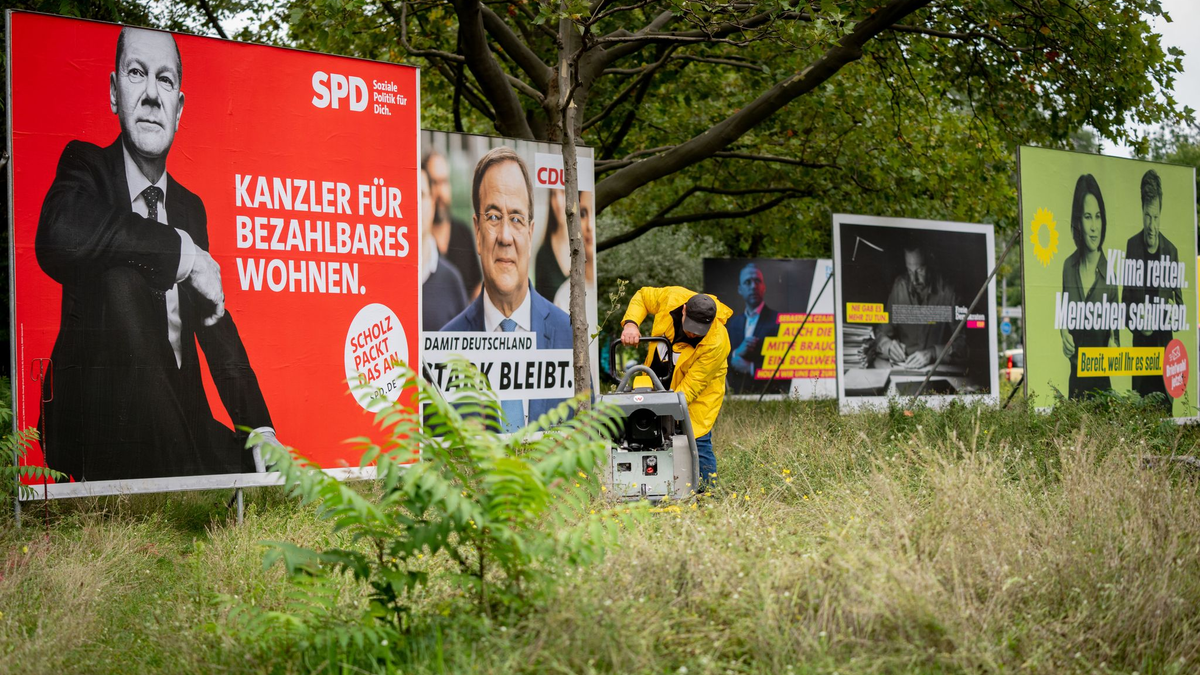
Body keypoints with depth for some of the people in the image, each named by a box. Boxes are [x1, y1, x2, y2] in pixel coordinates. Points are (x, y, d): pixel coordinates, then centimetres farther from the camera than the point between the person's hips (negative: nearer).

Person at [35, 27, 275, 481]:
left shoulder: (190, 208, 14)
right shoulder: (87, 166, -1)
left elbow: (218, 327, 12)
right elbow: (58, 235, -25)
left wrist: (260, 430, 0)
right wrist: (183, 252, -19)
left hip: (180, 419, 4)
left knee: (260, 470, -17)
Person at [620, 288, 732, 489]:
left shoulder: (716, 343, -36)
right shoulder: (672, 297, -26)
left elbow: (692, 385, -31)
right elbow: (641, 297, -4)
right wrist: (631, 323, -21)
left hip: (700, 390, -5)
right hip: (661, 380, 5)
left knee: (697, 440, -13)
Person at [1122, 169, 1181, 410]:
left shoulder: (1171, 250, 4)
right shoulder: (1132, 245, 3)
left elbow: (1179, 300, 9)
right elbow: (1125, 298, 4)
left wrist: (1174, 310, -14)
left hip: (1164, 344, 1)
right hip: (1140, 342, 0)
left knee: (1164, 406, 2)